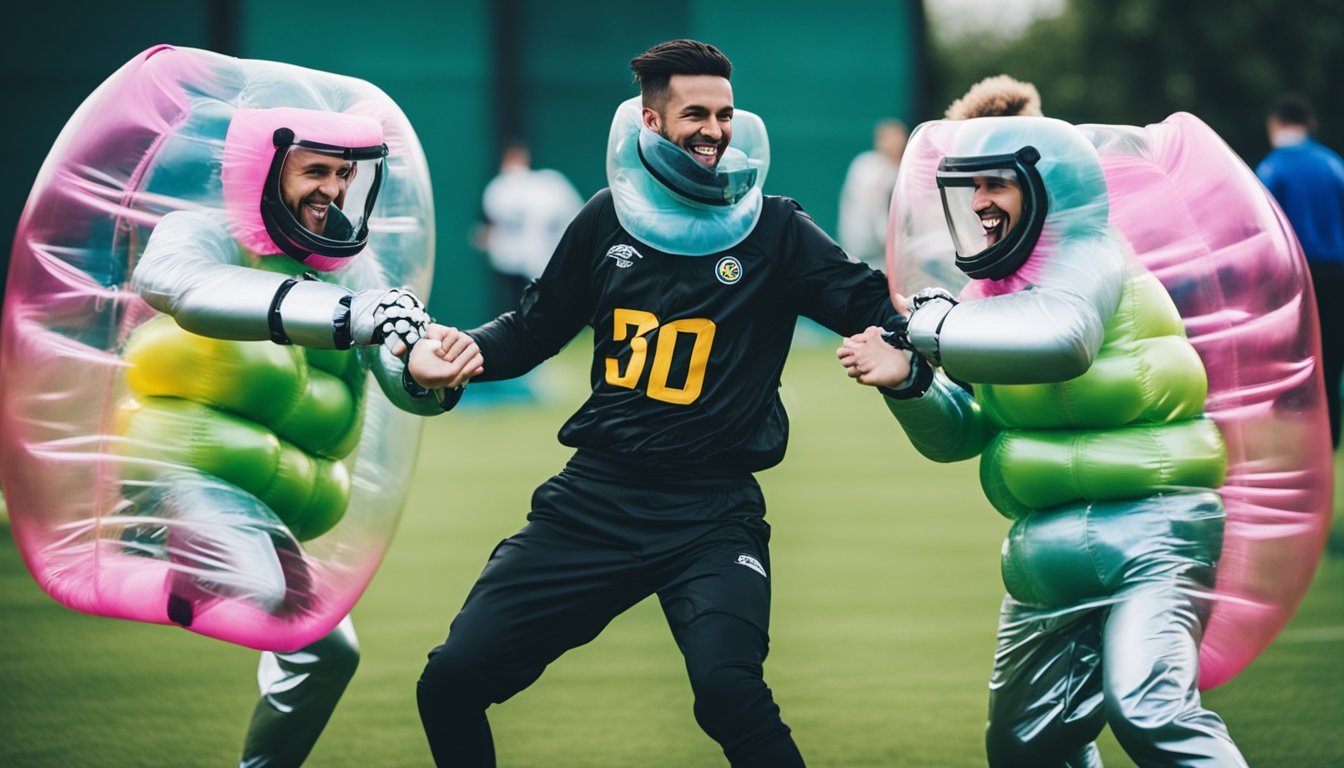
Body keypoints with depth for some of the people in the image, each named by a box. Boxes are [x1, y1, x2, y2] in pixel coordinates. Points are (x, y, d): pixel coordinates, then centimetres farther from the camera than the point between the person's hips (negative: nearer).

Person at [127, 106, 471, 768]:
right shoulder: (201, 235, -7)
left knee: (327, 650, 14)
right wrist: (347, 315, -44)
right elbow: (191, 289, -32)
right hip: (180, 471, -8)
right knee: (252, 593, -34)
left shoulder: (351, 272, 14)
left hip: (262, 508, 8)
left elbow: (406, 388, 4)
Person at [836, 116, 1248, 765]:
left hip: (1148, 534, -9)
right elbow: (958, 432, 11)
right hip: (1053, 553, 9)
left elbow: (1060, 338, -35)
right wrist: (907, 379, -10)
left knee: (1149, 711, -29)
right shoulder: (997, 291, 12)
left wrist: (936, 327, -23)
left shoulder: (1088, 261, -12)